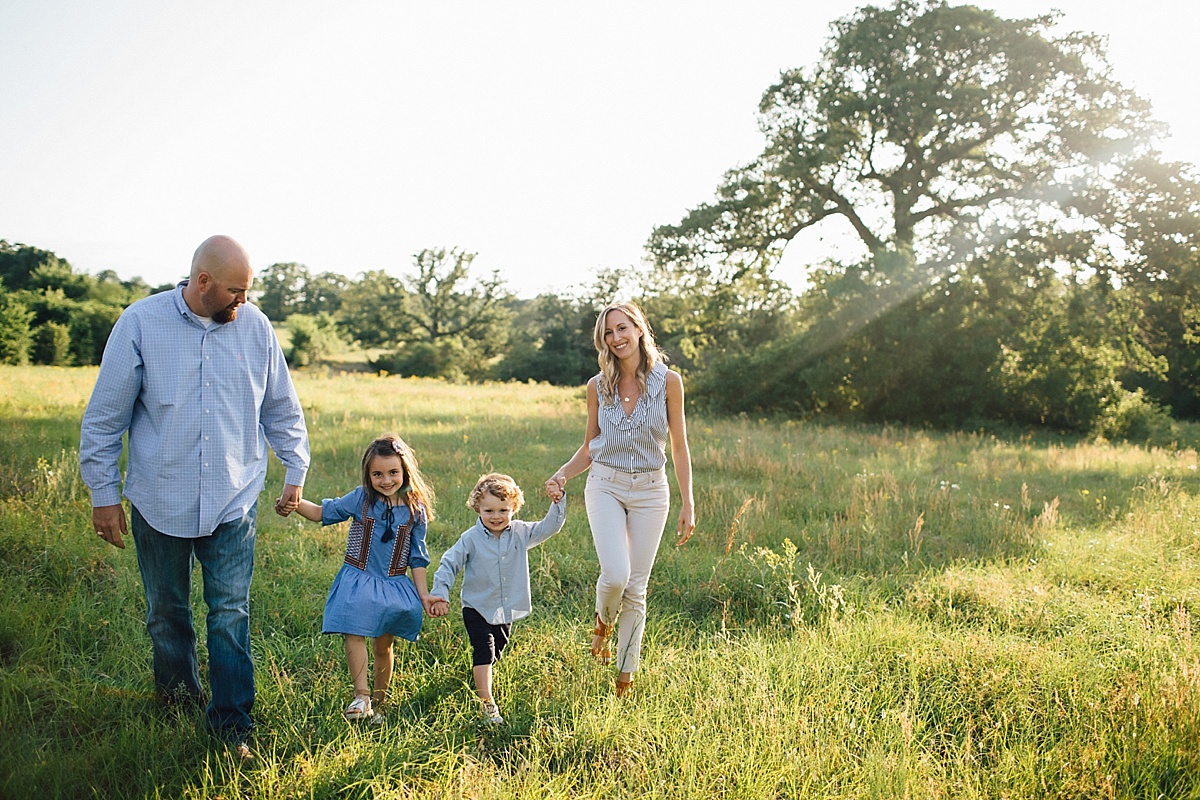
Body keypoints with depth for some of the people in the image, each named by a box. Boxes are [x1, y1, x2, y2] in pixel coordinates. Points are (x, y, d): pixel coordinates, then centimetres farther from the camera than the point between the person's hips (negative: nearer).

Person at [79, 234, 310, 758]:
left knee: (231, 613, 0)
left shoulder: (255, 327, -1)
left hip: (234, 501, 0)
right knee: (167, 610, 16)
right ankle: (176, 697, 38)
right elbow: (105, 416, -1)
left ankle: (231, 720, 11)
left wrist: (295, 469, 11)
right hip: (160, 500, 0)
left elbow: (282, 408, 12)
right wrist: (103, 493, 0)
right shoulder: (141, 323, -7)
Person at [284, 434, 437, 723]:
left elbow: (417, 558, 3)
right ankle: (361, 696, -6)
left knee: (383, 644, 11)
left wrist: (424, 594, 1)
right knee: (355, 636, -13)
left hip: (395, 585, 1)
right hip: (358, 580, 0)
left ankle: (378, 699, 26)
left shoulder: (416, 510, -4)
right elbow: (323, 512, 1)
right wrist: (297, 504, -18)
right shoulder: (361, 499, -5)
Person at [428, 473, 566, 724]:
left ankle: (478, 678, 48)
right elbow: (449, 564, -9)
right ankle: (487, 704, -17)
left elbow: (549, 527, 1)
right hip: (477, 609, -4)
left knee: (496, 653, 20)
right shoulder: (471, 539, -12)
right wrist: (439, 593, -19)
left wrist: (558, 503, -14)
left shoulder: (521, 533, -3)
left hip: (507, 611, 4)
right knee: (484, 652, -17)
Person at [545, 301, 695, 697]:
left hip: (650, 491, 0)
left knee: (636, 588, 2)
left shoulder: (668, 381, -3)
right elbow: (589, 446, 11)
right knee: (615, 574, -19)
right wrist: (563, 474, -7)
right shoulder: (598, 386, 2)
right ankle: (602, 623, 18)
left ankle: (625, 681, 16)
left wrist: (688, 502, -1)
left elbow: (679, 447, 1)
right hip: (605, 486, 0)